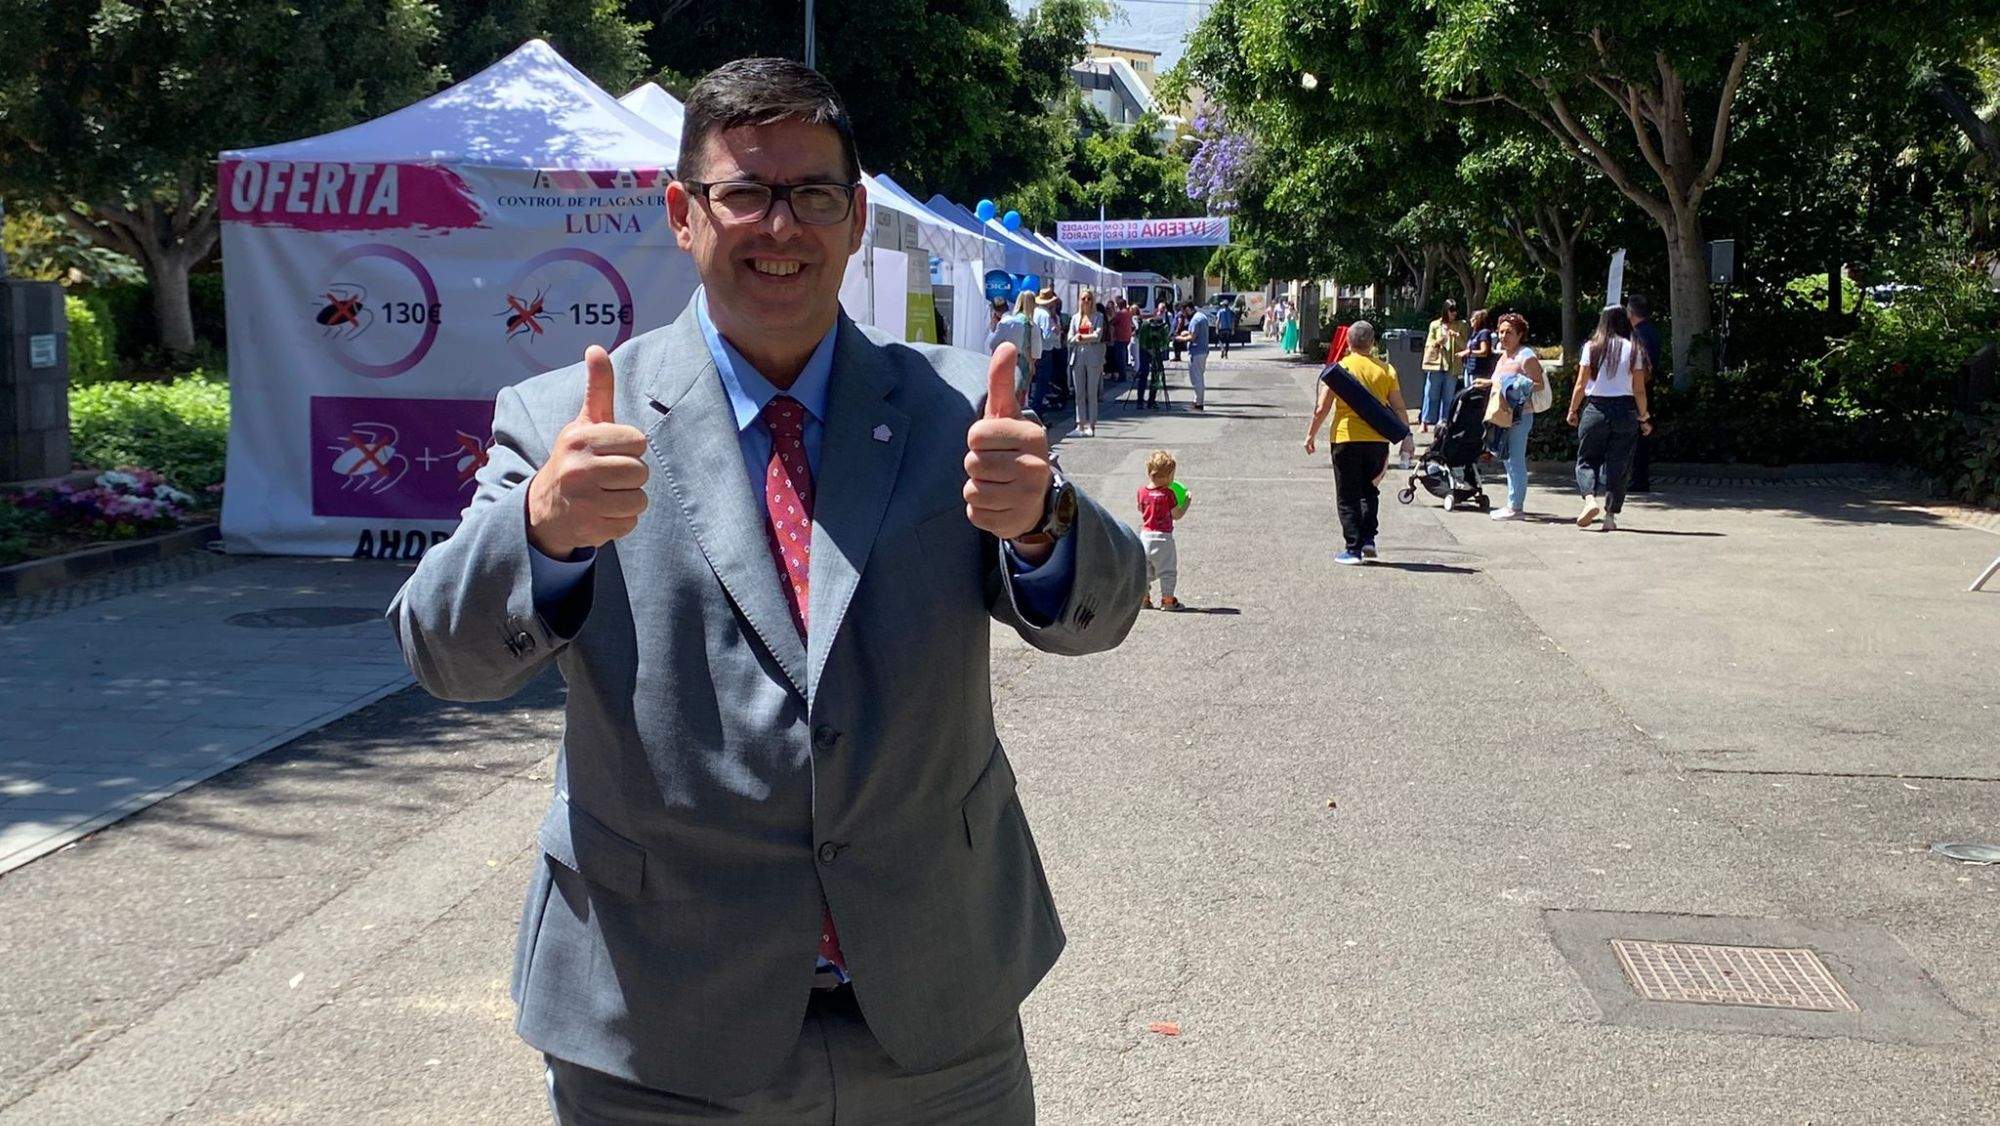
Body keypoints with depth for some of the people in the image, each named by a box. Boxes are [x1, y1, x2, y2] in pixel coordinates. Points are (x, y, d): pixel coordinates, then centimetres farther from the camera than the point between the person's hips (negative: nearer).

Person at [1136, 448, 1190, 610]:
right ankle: (1167, 599, 6)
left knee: (1145, 569, 16)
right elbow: (1176, 515, -7)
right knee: (1167, 569, 5)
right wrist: (1186, 503, 7)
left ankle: (1144, 598, 19)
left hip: (1145, 535, 5)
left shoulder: (1142, 491, -1)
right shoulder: (1168, 495, -16)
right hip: (1163, 537, -5)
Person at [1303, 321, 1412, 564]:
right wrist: (1406, 439, 13)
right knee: (1369, 491, 21)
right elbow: (1399, 409, 4)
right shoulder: (1386, 370, 3)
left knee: (1347, 497, 5)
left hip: (1345, 439, -3)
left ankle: (1354, 548, 2)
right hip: (1377, 440, 3)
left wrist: (1311, 434, 7)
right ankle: (1368, 539, 9)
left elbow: (1322, 408, -4)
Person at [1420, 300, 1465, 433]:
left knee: (1448, 396, 2)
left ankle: (1443, 422, 7)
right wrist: (1437, 343, -10)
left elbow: (1464, 346, 5)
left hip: (1452, 366, 1)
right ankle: (1425, 422, 1)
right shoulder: (1435, 325, 9)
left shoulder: (1460, 326, 10)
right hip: (1436, 364, -1)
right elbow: (1428, 345, 10)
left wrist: (1457, 337, -12)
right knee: (1431, 395, -2)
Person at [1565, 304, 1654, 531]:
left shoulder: (1592, 347, -1)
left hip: (1595, 409, -1)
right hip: (1625, 410, 1)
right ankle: (1610, 516, 5)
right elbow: (1639, 390, 0)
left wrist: (1572, 411, 10)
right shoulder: (1634, 350, 0)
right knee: (1617, 464, 7)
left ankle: (1590, 499, -16)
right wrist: (1644, 417, 10)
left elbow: (1581, 385, -1)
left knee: (1587, 460, 9)